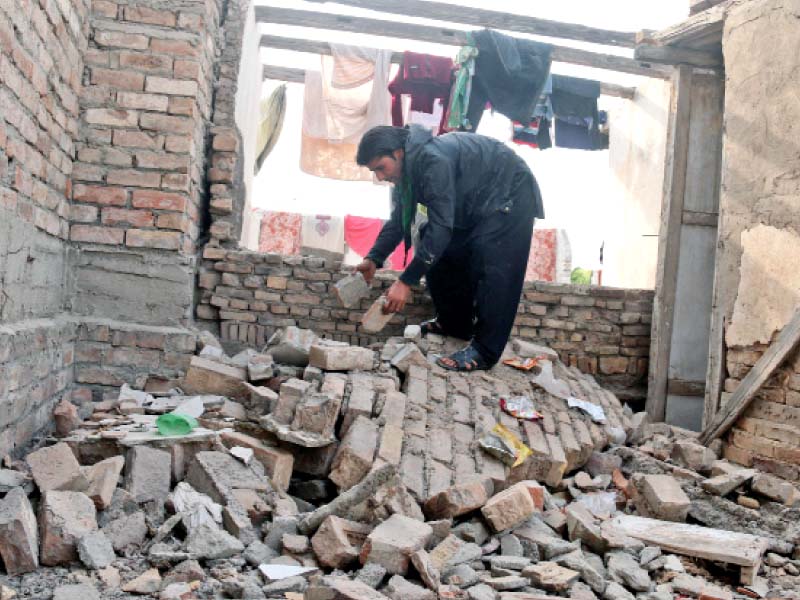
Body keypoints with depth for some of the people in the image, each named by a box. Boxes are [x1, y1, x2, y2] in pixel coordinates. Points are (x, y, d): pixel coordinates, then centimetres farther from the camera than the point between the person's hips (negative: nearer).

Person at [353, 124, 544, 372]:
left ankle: (484, 352, -16)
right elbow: (398, 220, 4)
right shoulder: (407, 167, -3)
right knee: (441, 253, 6)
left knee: (491, 269, -19)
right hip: (476, 203, 10)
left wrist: (406, 282, -36)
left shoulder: (432, 161, -34)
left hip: (510, 193, -10)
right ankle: (454, 324, 19)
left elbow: (441, 227, -37)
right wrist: (374, 259, -12)